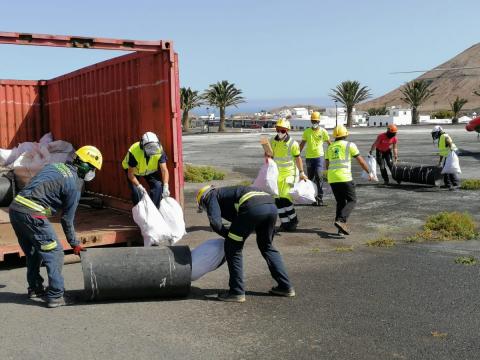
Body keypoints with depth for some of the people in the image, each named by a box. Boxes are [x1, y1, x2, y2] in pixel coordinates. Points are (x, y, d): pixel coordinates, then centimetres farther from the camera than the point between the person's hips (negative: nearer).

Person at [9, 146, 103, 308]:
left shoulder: (54, 165, 17)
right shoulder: (74, 184, -5)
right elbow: (67, 218, 0)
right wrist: (75, 244, 12)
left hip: (15, 207, 9)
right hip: (32, 214, -9)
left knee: (33, 252, 23)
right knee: (54, 253, 2)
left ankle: (35, 288, 35)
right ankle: (55, 296, 2)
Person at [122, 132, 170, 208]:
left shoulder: (159, 150, -31)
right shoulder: (134, 152, -38)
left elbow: (164, 170, -30)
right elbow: (130, 174, -30)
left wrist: (165, 187, -42)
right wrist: (139, 186, -41)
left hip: (151, 170, 3)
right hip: (134, 170, -2)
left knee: (158, 186, -16)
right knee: (136, 191, -19)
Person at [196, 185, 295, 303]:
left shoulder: (211, 196, 18)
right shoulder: (226, 192, 41)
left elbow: (215, 222, 2)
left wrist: (228, 235, 18)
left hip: (253, 207, -8)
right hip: (271, 205, 8)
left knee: (233, 247, 9)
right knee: (267, 246, 26)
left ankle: (237, 292, 12)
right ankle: (286, 287, 27)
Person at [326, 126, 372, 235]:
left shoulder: (330, 147, 17)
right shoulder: (349, 145, 2)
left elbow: (326, 165, 19)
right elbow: (361, 161, 5)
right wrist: (369, 172, 16)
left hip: (332, 179, 5)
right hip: (344, 178, -5)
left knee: (340, 202, 15)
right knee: (352, 200, 4)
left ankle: (341, 227, 8)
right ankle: (341, 220, -18)